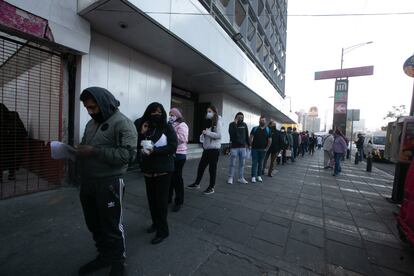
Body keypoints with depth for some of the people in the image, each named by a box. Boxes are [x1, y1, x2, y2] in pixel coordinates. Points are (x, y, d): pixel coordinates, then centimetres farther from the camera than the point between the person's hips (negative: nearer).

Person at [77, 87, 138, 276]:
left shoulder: (122, 123, -14)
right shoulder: (91, 123, 13)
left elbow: (128, 154, -23)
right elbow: (85, 146, 23)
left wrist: (95, 152, -25)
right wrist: (77, 151, 1)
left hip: (109, 183, -8)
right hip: (87, 182, 8)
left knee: (112, 226, 8)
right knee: (94, 224, 22)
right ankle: (104, 256, 44)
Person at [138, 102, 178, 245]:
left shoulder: (168, 128, -5)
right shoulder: (145, 128, 6)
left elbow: (172, 148, -13)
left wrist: (154, 150, -19)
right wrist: (141, 133, -11)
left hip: (163, 170, -5)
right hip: (148, 170, 5)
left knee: (161, 200, 2)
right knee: (151, 198, 15)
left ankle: (163, 230, 18)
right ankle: (155, 223, 37)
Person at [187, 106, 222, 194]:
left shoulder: (217, 122, -8)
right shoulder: (208, 122, 12)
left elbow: (219, 135, -17)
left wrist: (207, 132, -17)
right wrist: (203, 135, 1)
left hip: (214, 148, -7)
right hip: (207, 148, 7)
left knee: (212, 168, 4)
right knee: (201, 166, 13)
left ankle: (211, 187, 19)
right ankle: (196, 184, 30)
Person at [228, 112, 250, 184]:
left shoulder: (244, 125, 9)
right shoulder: (232, 124, -1)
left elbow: (247, 135, 14)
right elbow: (231, 133, -19)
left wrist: (248, 144, 11)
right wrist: (235, 124, -18)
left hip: (243, 147, 4)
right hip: (234, 147, -4)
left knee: (242, 164, 9)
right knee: (232, 164, 2)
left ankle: (241, 178, 20)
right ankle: (230, 178, 13)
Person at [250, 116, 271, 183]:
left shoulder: (268, 130, 5)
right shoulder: (255, 129, 2)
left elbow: (270, 140, 6)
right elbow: (251, 137, 0)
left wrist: (267, 148, 0)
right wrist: (251, 145, -7)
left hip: (263, 149, 2)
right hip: (255, 149, -1)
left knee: (260, 163, 10)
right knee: (254, 163, 0)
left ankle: (259, 176, 21)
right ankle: (253, 176, 4)